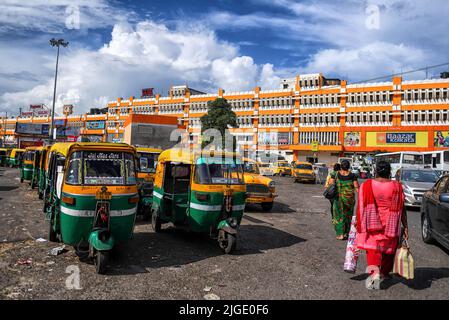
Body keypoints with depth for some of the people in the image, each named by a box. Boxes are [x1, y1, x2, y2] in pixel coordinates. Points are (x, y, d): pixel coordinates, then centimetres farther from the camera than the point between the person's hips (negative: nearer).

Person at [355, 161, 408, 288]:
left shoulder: (366, 185, -5)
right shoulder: (397, 186, -4)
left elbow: (361, 206, -2)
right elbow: (402, 209, -2)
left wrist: (358, 221, 9)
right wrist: (405, 227, 3)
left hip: (372, 223, -1)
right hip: (391, 224, 1)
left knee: (373, 248, 3)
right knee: (389, 249, 18)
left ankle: (374, 272, -18)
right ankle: (384, 273, 31)